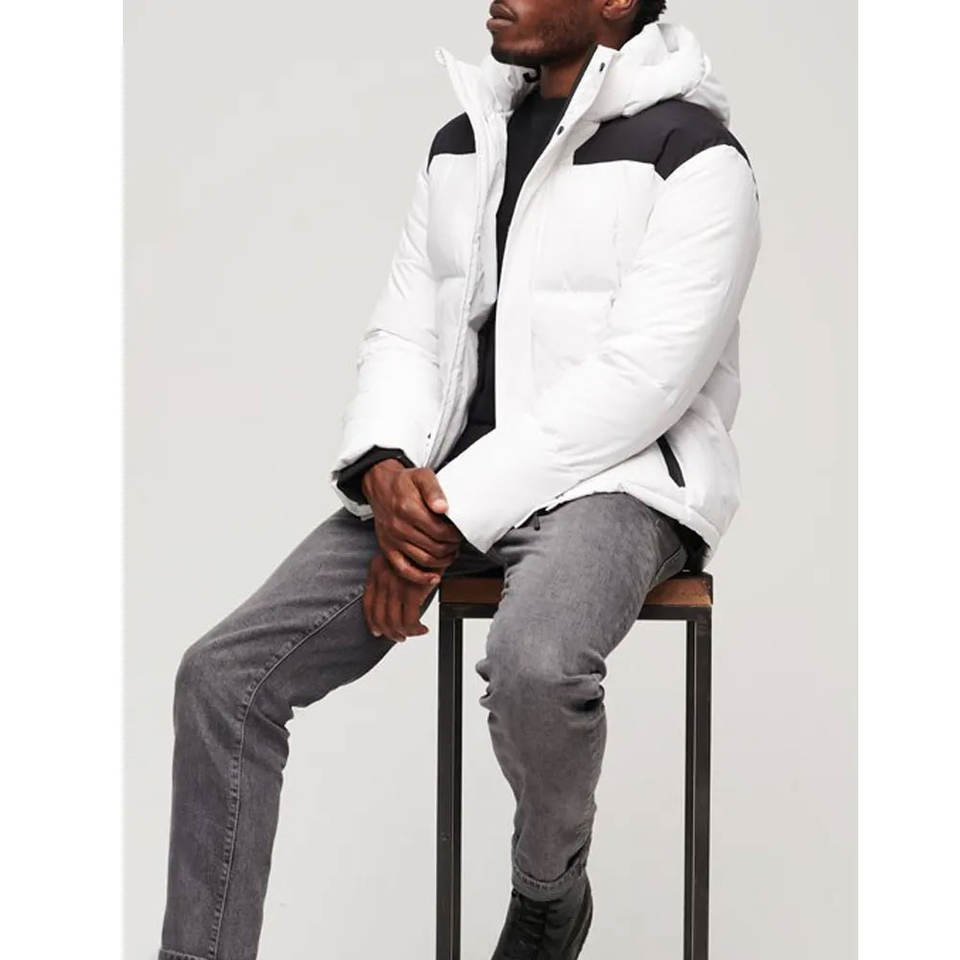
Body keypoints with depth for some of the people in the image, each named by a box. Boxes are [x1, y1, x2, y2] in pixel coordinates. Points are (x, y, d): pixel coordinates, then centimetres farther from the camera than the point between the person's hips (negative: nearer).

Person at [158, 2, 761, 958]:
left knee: (533, 666, -37)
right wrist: (385, 470, -12)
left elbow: (638, 379, -17)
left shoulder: (692, 155, -8)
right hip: (445, 483, 6)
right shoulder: (461, 146, 15)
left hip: (617, 477, -6)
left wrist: (454, 519, -20)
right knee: (224, 672, -11)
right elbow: (402, 332, 11)